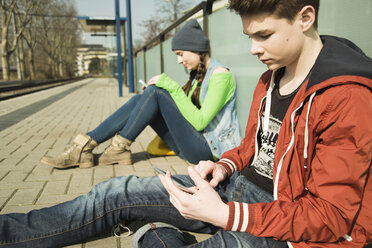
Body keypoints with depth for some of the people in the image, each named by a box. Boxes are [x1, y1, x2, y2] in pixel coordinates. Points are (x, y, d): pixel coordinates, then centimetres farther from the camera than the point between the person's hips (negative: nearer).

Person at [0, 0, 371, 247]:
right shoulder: (270, 79, 8)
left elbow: (331, 215, -21)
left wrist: (224, 214, -26)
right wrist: (226, 164, -5)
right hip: (242, 188, 7)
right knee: (119, 193, -1)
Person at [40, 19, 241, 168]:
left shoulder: (220, 75, -12)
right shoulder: (198, 74, 16)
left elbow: (199, 121, -21)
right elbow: (189, 111, 13)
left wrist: (171, 87, -20)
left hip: (210, 149, -8)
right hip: (193, 145, 8)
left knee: (156, 91, -20)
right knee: (139, 100, -7)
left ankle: (120, 147, -11)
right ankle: (85, 147, -13)